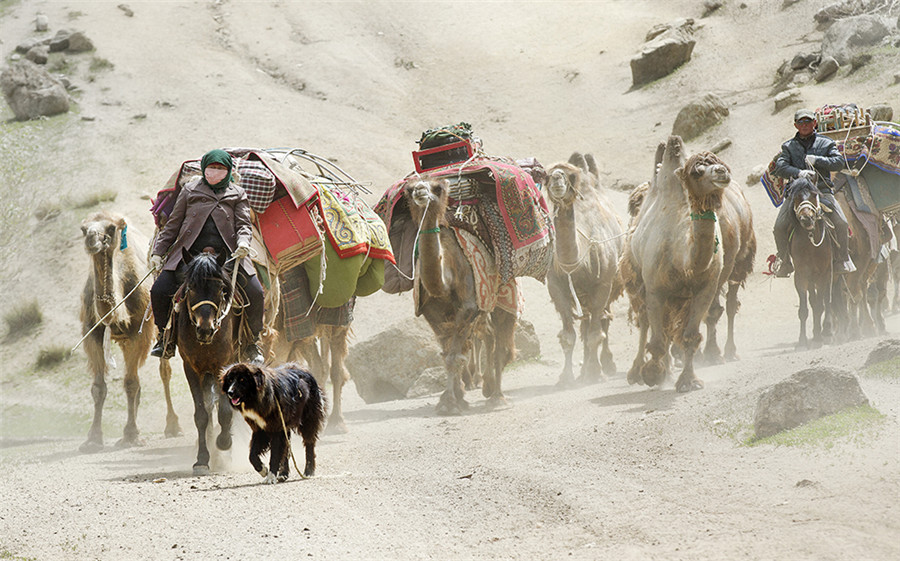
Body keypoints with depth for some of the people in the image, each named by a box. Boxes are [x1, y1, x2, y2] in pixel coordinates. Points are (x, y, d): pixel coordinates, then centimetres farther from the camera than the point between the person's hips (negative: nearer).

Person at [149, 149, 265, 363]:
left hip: (226, 255, 0)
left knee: (255, 293, -16)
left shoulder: (237, 194, 13)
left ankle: (251, 343, 5)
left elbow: (243, 225, 5)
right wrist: (158, 252, 9)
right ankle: (166, 338, 8)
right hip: (190, 254, 0)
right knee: (159, 291, -15)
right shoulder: (190, 191, 13)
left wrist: (243, 243, -18)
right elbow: (173, 225, 16)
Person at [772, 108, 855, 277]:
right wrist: (798, 173, -19)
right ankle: (783, 261, 1)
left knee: (841, 223, -19)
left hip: (822, 189, -1)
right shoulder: (788, 146, 15)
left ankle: (842, 259, -3)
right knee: (780, 226, -18)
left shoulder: (826, 143, 13)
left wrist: (817, 160, -12)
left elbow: (839, 162, 0)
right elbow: (780, 167, 0)